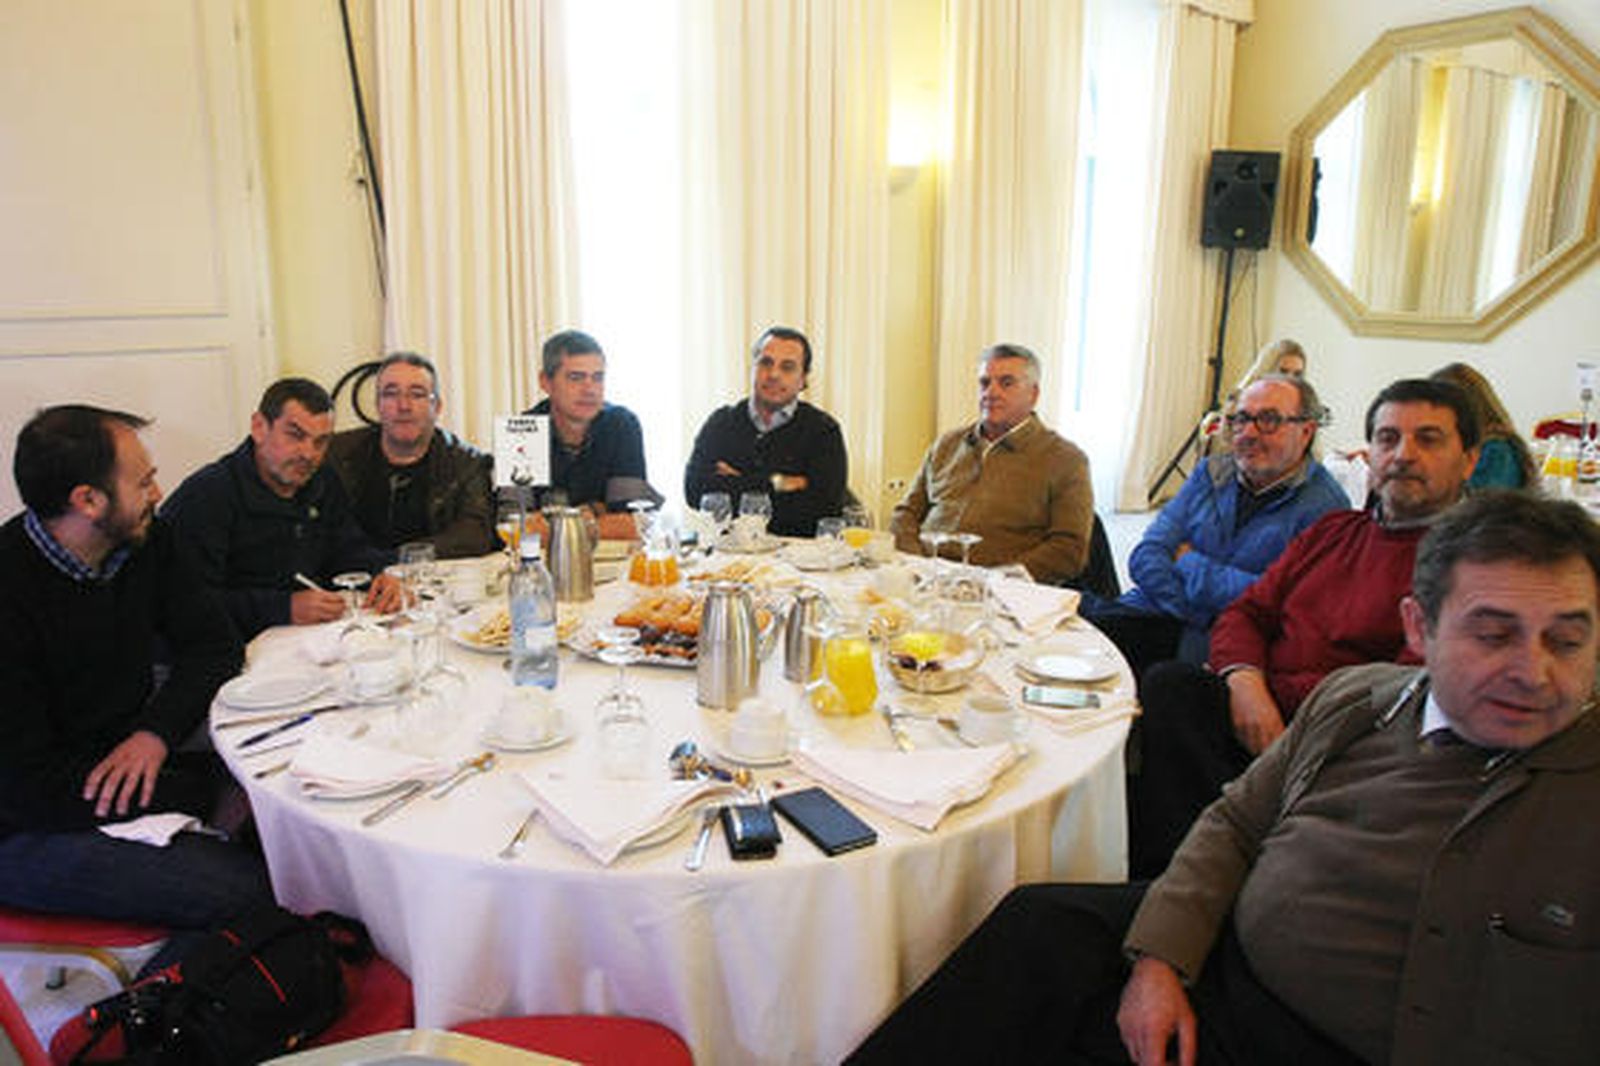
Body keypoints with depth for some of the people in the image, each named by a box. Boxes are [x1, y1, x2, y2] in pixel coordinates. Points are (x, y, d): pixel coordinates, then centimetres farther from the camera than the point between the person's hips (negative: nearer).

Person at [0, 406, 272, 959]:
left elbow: (215, 643, 3)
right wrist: (203, 788, -20)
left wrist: (156, 732, -17)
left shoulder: (145, 542, -2)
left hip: (121, 768, 7)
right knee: (242, 888, -25)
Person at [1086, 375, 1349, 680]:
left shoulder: (1324, 507, -4)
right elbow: (1146, 557, 6)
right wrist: (1193, 617, -11)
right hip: (1155, 613, 5)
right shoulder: (1211, 473, 13)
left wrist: (1188, 563, -4)